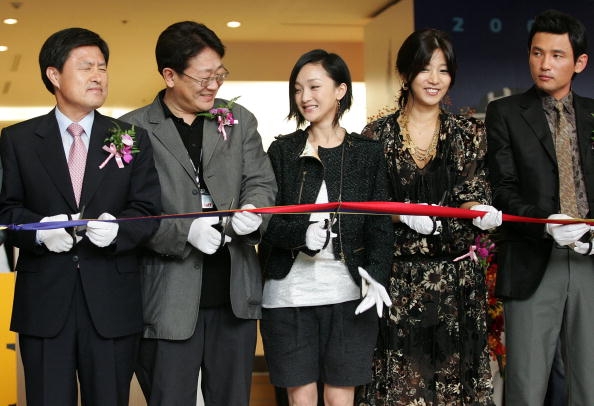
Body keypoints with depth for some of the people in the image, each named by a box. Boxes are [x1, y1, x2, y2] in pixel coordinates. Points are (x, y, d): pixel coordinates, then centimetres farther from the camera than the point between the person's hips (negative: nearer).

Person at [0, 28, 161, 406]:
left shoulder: (132, 139, 8)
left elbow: (148, 211, 3)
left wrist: (117, 229, -18)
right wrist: (39, 229, -17)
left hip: (112, 301, 1)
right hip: (43, 301, 0)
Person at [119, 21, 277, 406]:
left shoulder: (240, 121, 10)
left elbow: (261, 182, 7)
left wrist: (252, 210, -15)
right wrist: (185, 232, -20)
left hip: (235, 293, 4)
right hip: (170, 298, -3)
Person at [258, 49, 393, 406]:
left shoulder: (367, 152, 4)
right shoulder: (282, 150, 6)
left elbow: (381, 223, 1)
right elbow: (265, 219, 1)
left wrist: (376, 275, -16)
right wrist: (301, 234, -20)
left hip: (348, 293, 0)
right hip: (290, 293, 1)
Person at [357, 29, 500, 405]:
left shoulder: (469, 132, 7)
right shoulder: (378, 133, 3)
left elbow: (471, 194, 1)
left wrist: (479, 212, -21)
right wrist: (406, 215, -17)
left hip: (457, 275, 1)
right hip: (398, 276, -1)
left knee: (453, 370, 3)